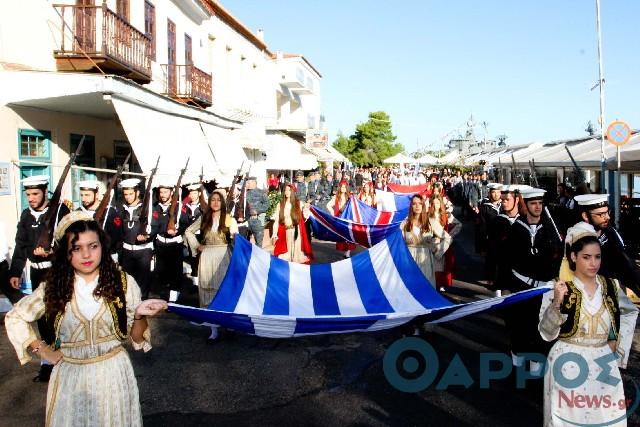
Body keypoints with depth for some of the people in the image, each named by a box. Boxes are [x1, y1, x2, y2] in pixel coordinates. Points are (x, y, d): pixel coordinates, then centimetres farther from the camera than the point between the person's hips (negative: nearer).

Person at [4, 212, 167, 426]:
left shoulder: (124, 283, -7)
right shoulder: (53, 287, -3)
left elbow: (137, 339, -5)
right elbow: (14, 318, 12)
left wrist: (140, 316, -26)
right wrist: (42, 350, 4)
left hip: (113, 372, -1)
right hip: (70, 375, 1)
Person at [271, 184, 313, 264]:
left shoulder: (299, 204, 3)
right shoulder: (280, 204, 4)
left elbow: (305, 217, -2)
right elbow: (276, 220, 2)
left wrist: (306, 209, -19)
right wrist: (274, 234, -4)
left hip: (296, 232, -1)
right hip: (284, 232, 1)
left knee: (296, 251, -1)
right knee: (285, 253, 4)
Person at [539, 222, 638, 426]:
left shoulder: (611, 286, 2)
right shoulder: (558, 288, -9)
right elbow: (546, 333, -12)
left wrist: (618, 341, 10)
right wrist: (557, 303, -26)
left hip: (603, 365, 3)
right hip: (568, 365, -3)